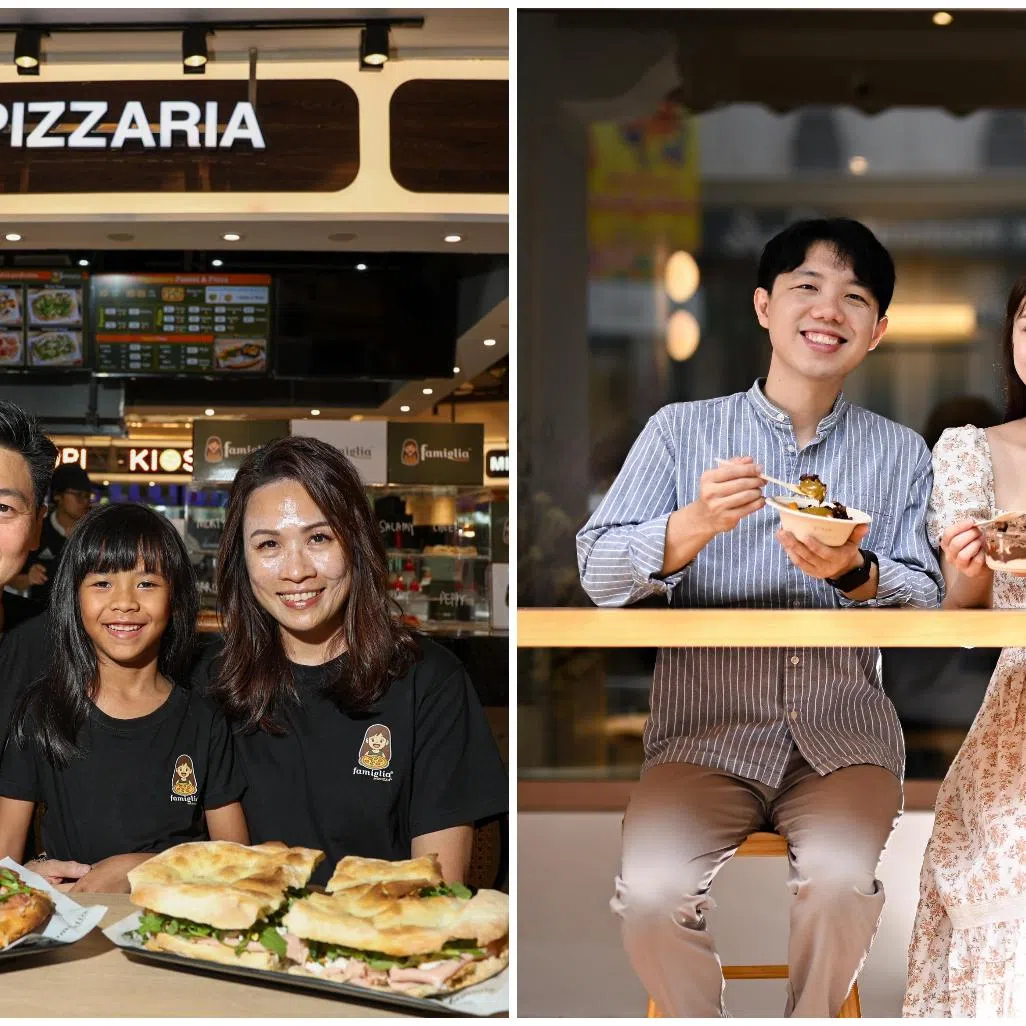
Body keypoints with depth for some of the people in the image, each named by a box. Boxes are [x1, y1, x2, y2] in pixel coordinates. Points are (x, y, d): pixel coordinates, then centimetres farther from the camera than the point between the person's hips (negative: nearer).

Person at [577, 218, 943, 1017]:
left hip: (844, 730, 1)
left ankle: (811, 1018, 1)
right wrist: (694, 526, -23)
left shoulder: (901, 454, 8)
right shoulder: (680, 429, 3)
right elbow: (598, 575, -4)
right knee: (651, 895, -26)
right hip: (704, 729, -1)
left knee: (842, 883, -28)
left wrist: (855, 574, -21)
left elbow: (928, 606, 2)